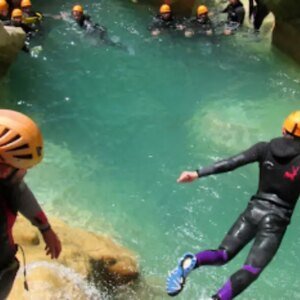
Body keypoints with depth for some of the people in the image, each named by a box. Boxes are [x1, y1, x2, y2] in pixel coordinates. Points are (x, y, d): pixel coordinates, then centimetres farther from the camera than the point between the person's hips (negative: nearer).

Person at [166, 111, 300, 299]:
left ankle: (191, 262, -22)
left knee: (223, 254, 10)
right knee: (251, 270, -5)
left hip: (254, 211, 3)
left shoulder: (265, 149, 0)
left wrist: (198, 173, -8)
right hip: (276, 221, -3)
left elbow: (231, 163, -8)